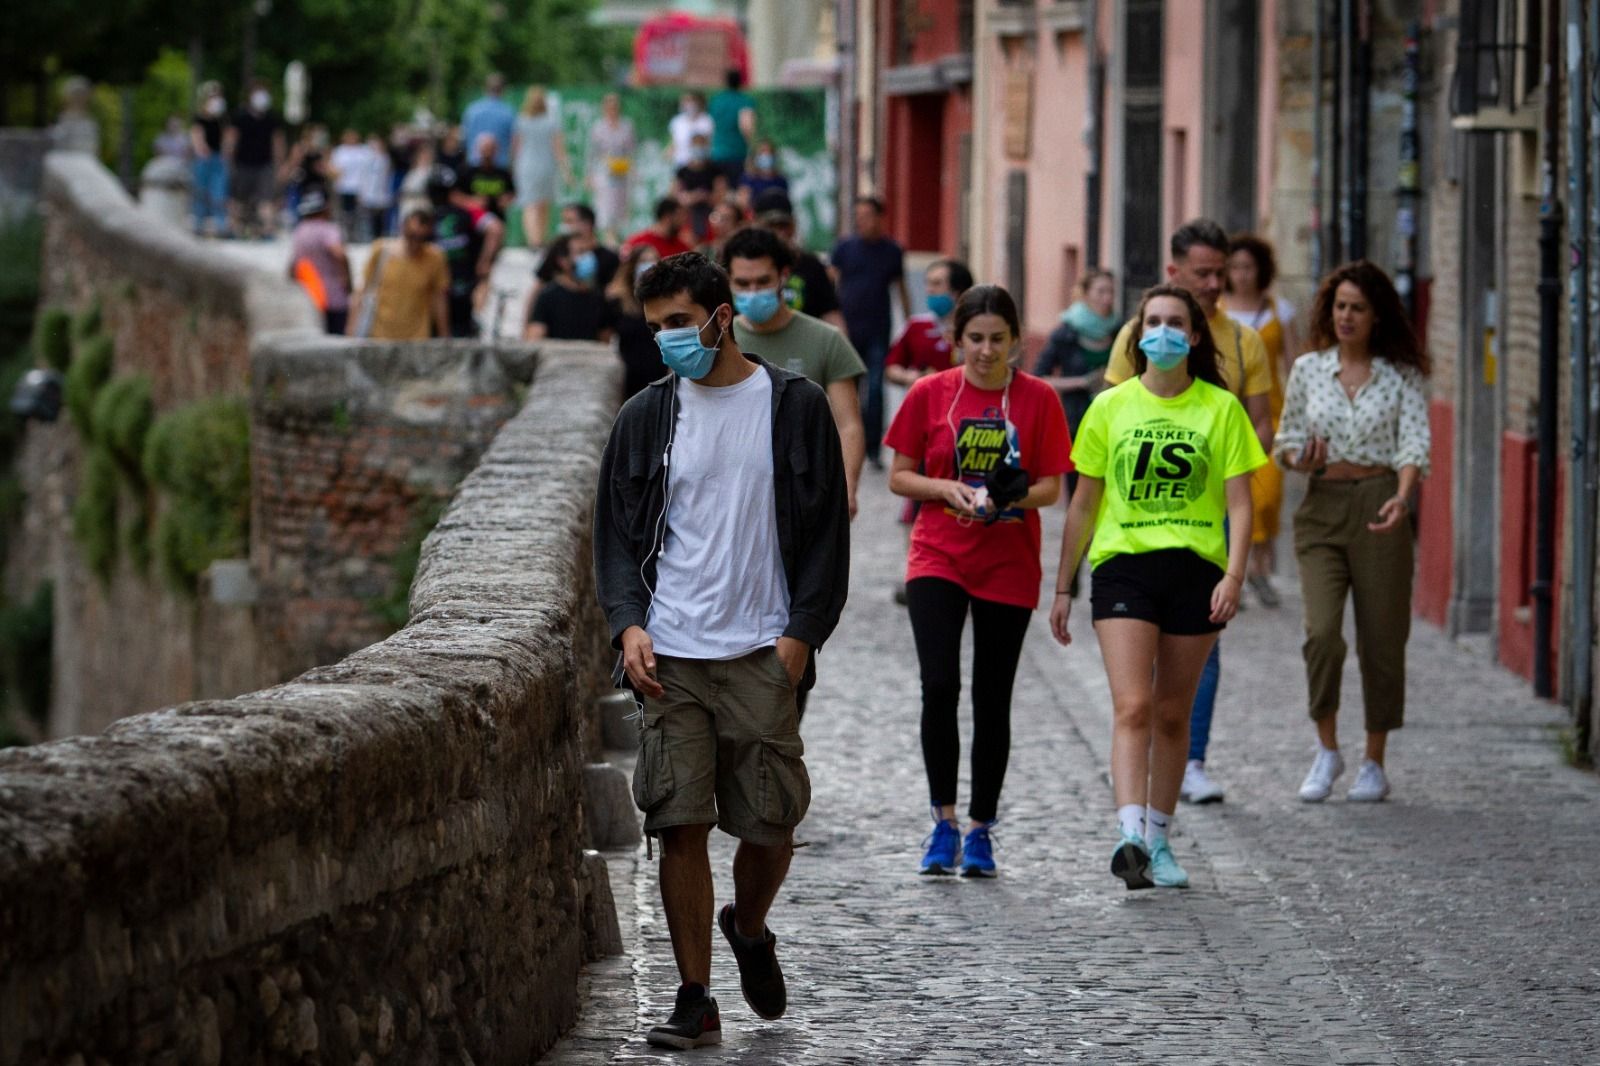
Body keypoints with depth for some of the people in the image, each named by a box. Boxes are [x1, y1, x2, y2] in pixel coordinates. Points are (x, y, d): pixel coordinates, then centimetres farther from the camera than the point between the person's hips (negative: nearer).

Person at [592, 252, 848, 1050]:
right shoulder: (646, 417, 8)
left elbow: (826, 531, 4)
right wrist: (628, 624, -5)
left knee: (771, 823, 1)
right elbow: (616, 533, 11)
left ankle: (749, 931, 33)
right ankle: (694, 999, 3)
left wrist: (802, 634, -6)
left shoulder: (793, 406, 3)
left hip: (762, 654, -1)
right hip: (669, 654, 1)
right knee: (679, 825, -4)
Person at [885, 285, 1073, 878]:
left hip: (1008, 566, 0)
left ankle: (980, 829, 16)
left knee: (992, 699, 5)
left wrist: (1010, 499, -20)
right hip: (937, 558, 0)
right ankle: (944, 823, -4)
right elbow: (899, 477, 5)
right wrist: (948, 490, -13)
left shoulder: (1037, 399, 0)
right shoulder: (930, 394, 1)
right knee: (938, 685, -15)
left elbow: (1051, 488, 1)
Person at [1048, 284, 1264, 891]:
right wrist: (1063, 587, 11)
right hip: (1123, 566, -1)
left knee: (1172, 714, 8)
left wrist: (1234, 574, -12)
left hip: (1195, 568, 1)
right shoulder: (1111, 407, 6)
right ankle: (1130, 837, -25)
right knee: (1132, 707, -14)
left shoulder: (1221, 408, 4)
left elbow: (1238, 502, 2)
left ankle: (1159, 841, 20)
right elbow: (1084, 504, 11)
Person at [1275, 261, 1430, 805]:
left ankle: (1374, 763, 15)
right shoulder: (1308, 370, 9)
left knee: (1381, 639, 1)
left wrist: (1401, 497, -25)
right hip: (1321, 508, 1)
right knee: (1322, 632, -14)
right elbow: (1288, 439, 16)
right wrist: (1301, 457, -9)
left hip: (1378, 507, -1)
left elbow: (1414, 443, -7)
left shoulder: (1402, 376, 3)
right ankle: (1326, 750, 4)